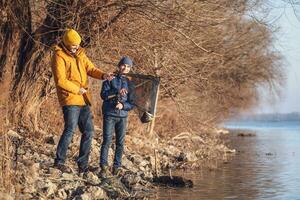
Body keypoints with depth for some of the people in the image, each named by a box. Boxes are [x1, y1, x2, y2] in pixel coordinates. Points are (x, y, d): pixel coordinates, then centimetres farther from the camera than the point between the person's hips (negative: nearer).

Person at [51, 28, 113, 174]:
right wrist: (77, 89, -11)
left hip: (83, 100, 8)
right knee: (70, 129, -13)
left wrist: (103, 75, -12)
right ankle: (59, 161, -1)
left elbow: (91, 69, 7)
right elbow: (60, 80, -16)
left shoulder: (80, 54, 15)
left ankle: (82, 165, 13)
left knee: (88, 131, 6)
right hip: (70, 99, -7)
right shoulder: (59, 56, -8)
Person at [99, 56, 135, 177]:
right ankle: (104, 167, -6)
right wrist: (117, 92, -18)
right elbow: (103, 95, -6)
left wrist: (123, 105, -12)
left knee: (120, 142, 2)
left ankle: (117, 167, 9)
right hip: (109, 115, -2)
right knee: (107, 141, -7)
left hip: (123, 116, 3)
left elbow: (132, 104, 7)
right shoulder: (110, 79, 5)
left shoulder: (129, 83, 10)